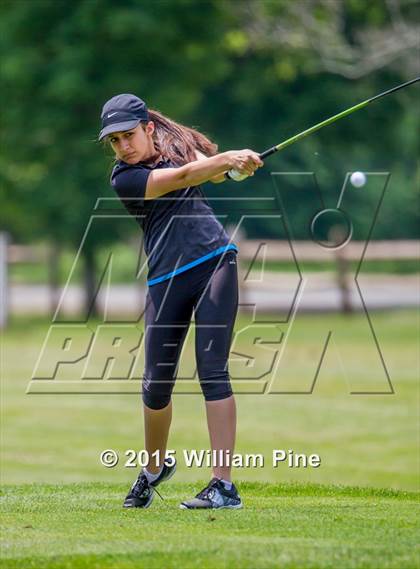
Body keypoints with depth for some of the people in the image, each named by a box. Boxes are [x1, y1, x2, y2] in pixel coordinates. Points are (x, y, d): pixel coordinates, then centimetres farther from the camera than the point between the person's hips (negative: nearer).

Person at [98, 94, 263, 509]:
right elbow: (183, 177, -14)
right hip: (166, 280, 0)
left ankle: (224, 484, -15)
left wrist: (233, 163, -24)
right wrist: (228, 159, -27)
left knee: (212, 370, -12)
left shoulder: (176, 145, 12)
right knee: (157, 382, 3)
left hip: (215, 261, 0)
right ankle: (155, 468, 32)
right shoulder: (124, 178, -1)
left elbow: (212, 170, -2)